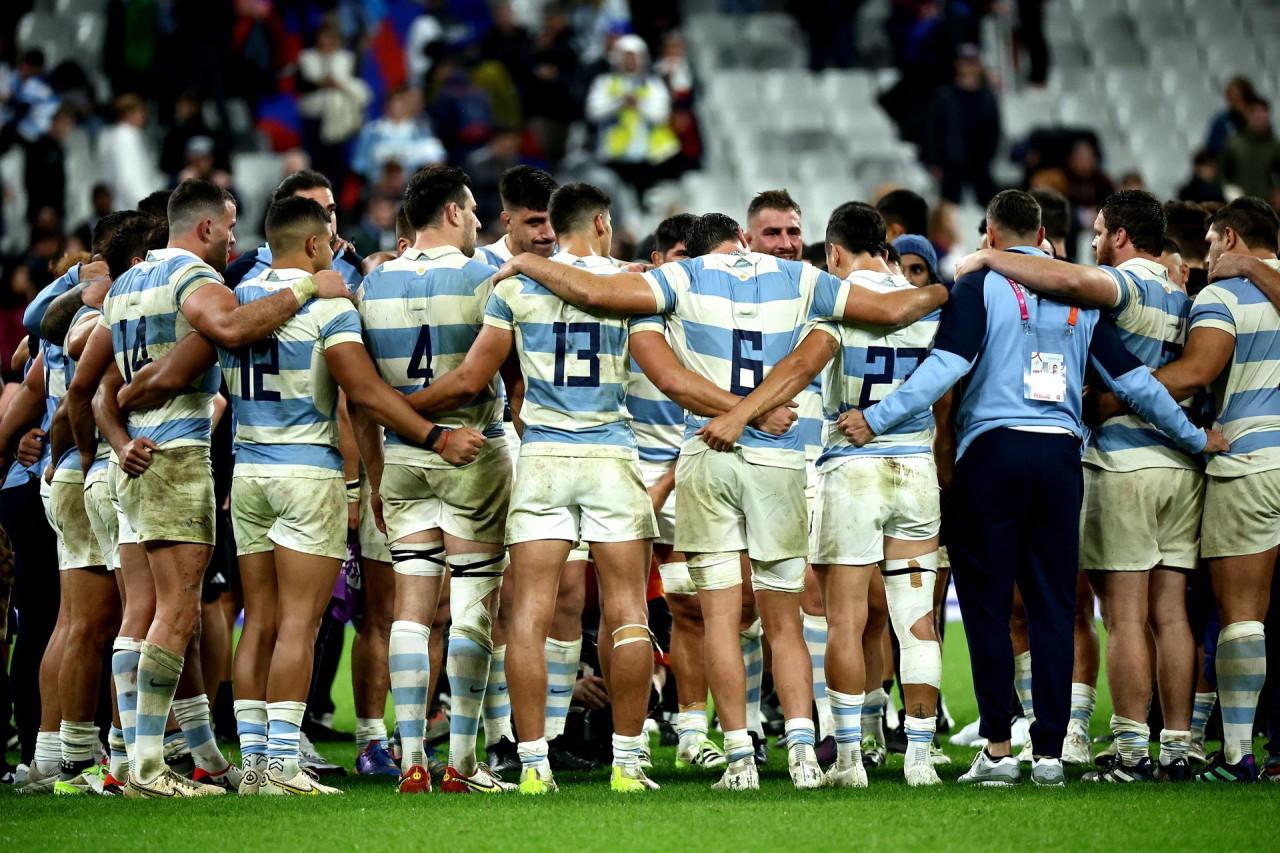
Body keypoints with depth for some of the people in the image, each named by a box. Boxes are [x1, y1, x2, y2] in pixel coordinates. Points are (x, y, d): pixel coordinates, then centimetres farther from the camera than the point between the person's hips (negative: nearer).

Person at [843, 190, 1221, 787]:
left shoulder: (980, 284, 0)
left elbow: (947, 364, -14)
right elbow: (1132, 379, 13)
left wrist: (876, 419, -14)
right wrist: (1195, 439, 23)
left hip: (992, 451, -3)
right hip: (1060, 453, 4)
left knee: (987, 605, 1)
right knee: (1053, 608, 6)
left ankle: (997, 749, -3)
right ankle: (1049, 752, 3)